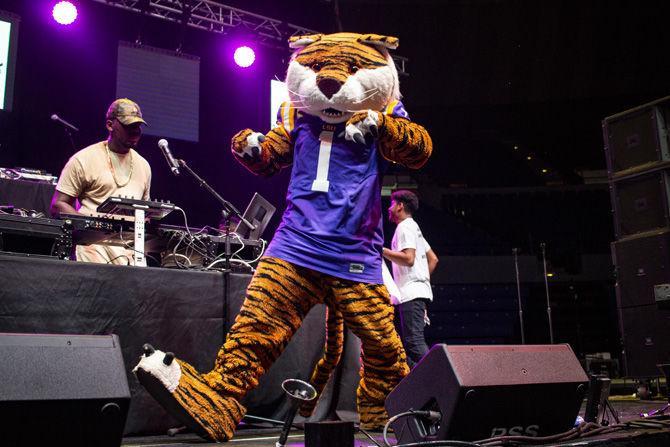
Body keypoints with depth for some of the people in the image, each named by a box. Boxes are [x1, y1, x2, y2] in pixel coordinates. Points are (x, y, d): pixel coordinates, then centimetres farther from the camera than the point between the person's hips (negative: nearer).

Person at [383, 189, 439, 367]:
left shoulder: (405, 226, -4)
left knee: (414, 340, -16)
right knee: (404, 341, 8)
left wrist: (381, 250, -13)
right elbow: (433, 259, 26)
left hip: (411, 294, -10)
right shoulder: (414, 227, 26)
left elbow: (408, 259, -18)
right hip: (415, 292, 10)